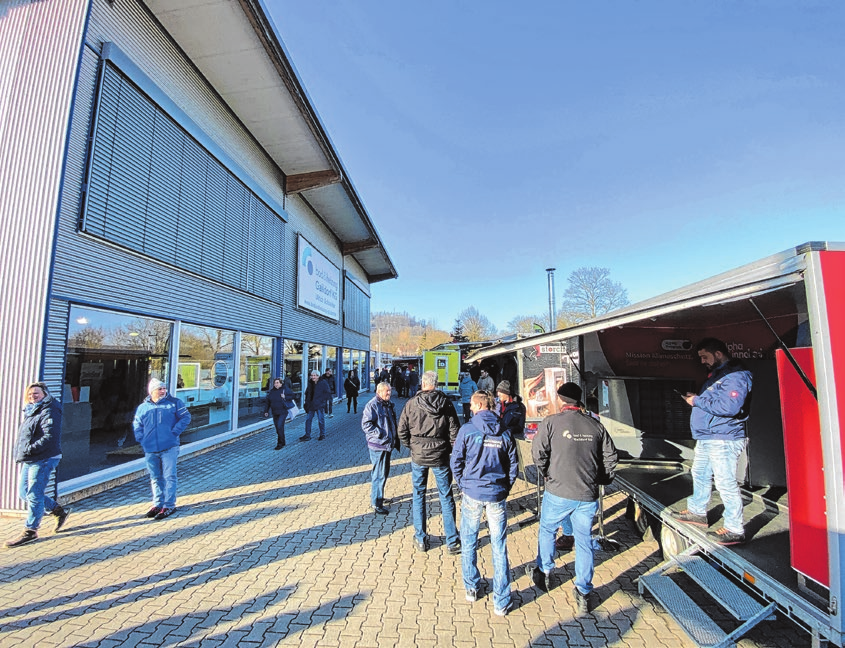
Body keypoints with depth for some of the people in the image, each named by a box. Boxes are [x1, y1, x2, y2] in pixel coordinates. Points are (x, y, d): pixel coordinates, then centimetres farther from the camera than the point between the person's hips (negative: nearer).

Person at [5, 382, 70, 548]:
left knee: (34, 495, -3)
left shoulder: (49, 412, -14)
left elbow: (50, 437, -23)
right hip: (29, 461, 10)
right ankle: (60, 512, 26)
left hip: (43, 460, -10)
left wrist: (29, 450, -22)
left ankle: (30, 531, 8)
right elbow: (24, 437, 24)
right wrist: (21, 455, 11)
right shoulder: (31, 412, 16)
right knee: (24, 493, 15)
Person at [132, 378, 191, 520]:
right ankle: (157, 503, 28)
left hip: (169, 448, -3)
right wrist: (142, 439, 3)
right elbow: (136, 426, 16)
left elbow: (186, 417, -1)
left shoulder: (174, 403, 0)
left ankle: (169, 505, 4)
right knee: (155, 478, 14)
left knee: (169, 476, -4)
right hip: (150, 450, 4)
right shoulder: (143, 407, 9)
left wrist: (175, 432, -9)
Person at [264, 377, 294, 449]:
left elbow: (292, 396, -1)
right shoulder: (271, 391, 10)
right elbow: (268, 402, 16)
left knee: (280, 426, -13)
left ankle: (280, 443, -5)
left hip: (283, 412, -5)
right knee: (277, 428, 9)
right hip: (275, 413, 6)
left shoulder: (285, 389, -5)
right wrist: (266, 411, 14)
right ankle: (282, 443, 22)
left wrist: (285, 397, -16)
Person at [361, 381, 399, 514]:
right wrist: (380, 434, -22)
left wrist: (396, 439, 18)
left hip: (387, 445, 9)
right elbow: (366, 424, -20)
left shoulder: (389, 405, 13)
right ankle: (376, 503, 7)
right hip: (378, 445, -9)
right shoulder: (372, 405, -15)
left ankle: (376, 497, 35)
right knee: (379, 475, -4)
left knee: (384, 472, 19)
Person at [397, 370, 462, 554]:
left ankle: (420, 539, 24)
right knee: (446, 497, 10)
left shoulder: (412, 403, -8)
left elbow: (402, 430, -5)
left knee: (418, 496, 15)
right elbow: (454, 431, -5)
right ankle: (452, 542, 18)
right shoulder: (446, 403, -6)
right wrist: (450, 451, 10)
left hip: (418, 456, 0)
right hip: (440, 456, 0)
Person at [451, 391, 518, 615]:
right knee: (499, 547, 11)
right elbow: (513, 464, 3)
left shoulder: (467, 429, -9)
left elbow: (456, 461, -6)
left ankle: (471, 589, 32)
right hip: (497, 496, 2)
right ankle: (501, 602, 19)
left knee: (469, 543, 18)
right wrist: (505, 489, 13)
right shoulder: (505, 432, -1)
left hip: (472, 494, -1)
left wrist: (463, 485, 8)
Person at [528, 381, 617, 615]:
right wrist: (600, 480, 18)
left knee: (547, 530, 21)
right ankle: (584, 593, 26)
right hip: (588, 495, 3)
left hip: (558, 492, -3)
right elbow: (610, 456, 5)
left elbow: (538, 451, -12)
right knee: (584, 541, 17)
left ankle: (544, 573, 37)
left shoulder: (552, 422, -10)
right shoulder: (595, 425, 1)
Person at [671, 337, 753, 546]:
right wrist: (696, 398, 8)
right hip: (706, 438, 11)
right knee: (700, 474, 21)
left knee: (726, 483, -4)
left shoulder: (735, 375, -17)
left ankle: (735, 530, 8)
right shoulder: (716, 374, 16)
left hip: (724, 439, -11)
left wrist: (698, 401, -19)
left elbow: (729, 406, -29)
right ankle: (697, 512, 36)